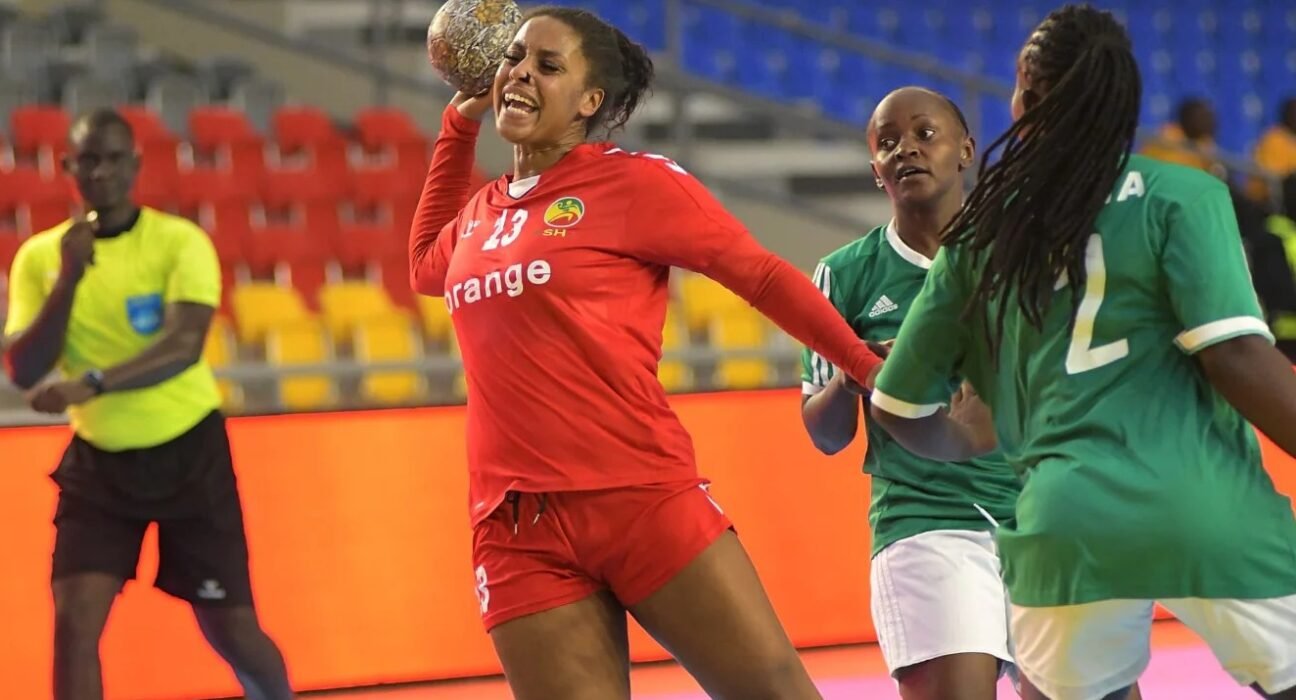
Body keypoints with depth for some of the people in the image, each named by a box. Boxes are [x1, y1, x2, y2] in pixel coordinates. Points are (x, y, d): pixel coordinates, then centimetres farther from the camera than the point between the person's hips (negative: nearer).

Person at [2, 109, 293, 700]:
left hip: (189, 455, -2)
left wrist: (90, 385, -40)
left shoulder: (181, 242, -11)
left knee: (231, 630, 3)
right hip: (99, 462, 2)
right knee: (73, 622, -13)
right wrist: (69, 278, -23)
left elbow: (184, 345, -26)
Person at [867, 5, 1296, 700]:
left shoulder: (978, 236, 13)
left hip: (1065, 525, 3)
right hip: (1209, 513, -3)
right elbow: (1237, 357, -11)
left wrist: (984, 442, 39)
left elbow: (898, 406, 20)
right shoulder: (1180, 197, 1)